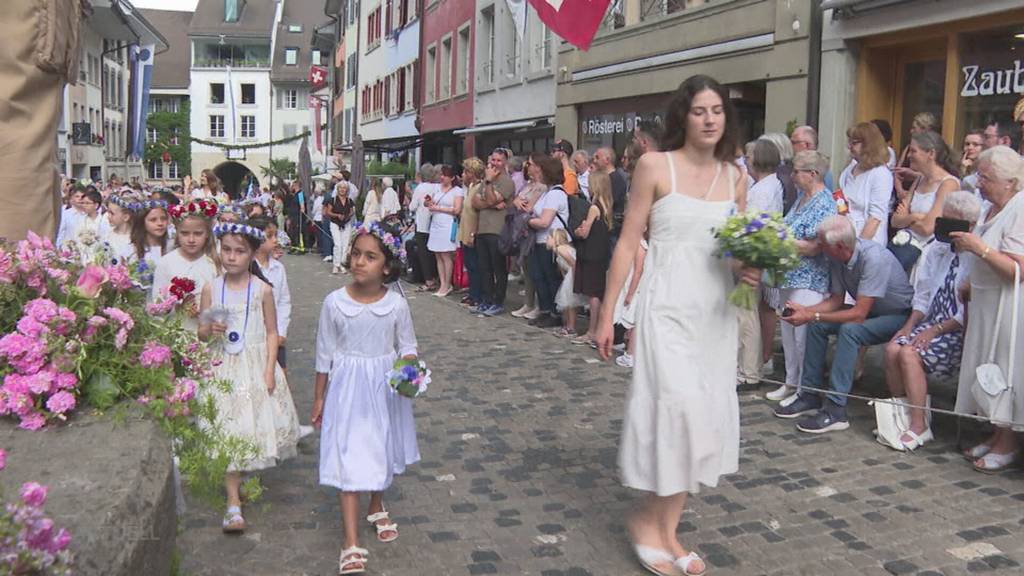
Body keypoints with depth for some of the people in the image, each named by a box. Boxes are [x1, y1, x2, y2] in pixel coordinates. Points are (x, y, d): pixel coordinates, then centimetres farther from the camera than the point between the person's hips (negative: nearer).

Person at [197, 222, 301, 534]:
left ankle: (241, 478, 33)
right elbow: (201, 331, 5)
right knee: (227, 432, -3)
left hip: (256, 365, 0)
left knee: (256, 424, 6)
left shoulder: (262, 289, -4)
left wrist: (269, 370, -8)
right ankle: (233, 501, 0)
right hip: (224, 368, 0)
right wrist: (211, 330, -18)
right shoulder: (212, 288, -1)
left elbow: (272, 332, -1)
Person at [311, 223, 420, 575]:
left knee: (382, 452, 20)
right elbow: (325, 354, -2)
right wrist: (319, 398, 3)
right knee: (349, 460, -4)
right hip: (348, 390, -2)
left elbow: (408, 346, 1)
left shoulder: (397, 305, -10)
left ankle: (377, 507, 48)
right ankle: (351, 544, 0)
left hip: (385, 390, 2)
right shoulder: (335, 303, -12)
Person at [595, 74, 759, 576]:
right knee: (679, 409, -13)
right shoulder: (655, 166, -4)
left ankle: (668, 529, 19)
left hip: (716, 313, 5)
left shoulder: (735, 177, 9)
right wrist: (606, 316, -5)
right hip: (668, 308, -5)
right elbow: (628, 242, -4)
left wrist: (751, 270, -7)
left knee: (708, 417, 6)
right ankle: (648, 518, 10)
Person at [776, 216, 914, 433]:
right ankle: (810, 395, 2)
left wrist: (812, 316, -30)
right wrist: (804, 310, -13)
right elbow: (836, 300, 4)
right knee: (817, 326, -5)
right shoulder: (837, 258, -8)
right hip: (871, 311, 8)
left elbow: (858, 314, -32)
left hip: (899, 315, -8)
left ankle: (835, 410, -29)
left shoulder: (873, 258, -31)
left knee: (849, 330, -31)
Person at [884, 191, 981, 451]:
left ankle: (919, 427, -14)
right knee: (893, 348, -16)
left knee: (909, 353, -25)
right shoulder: (936, 250, 9)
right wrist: (910, 326, 1)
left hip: (961, 331, -7)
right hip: (933, 322, 7)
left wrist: (936, 330, -18)